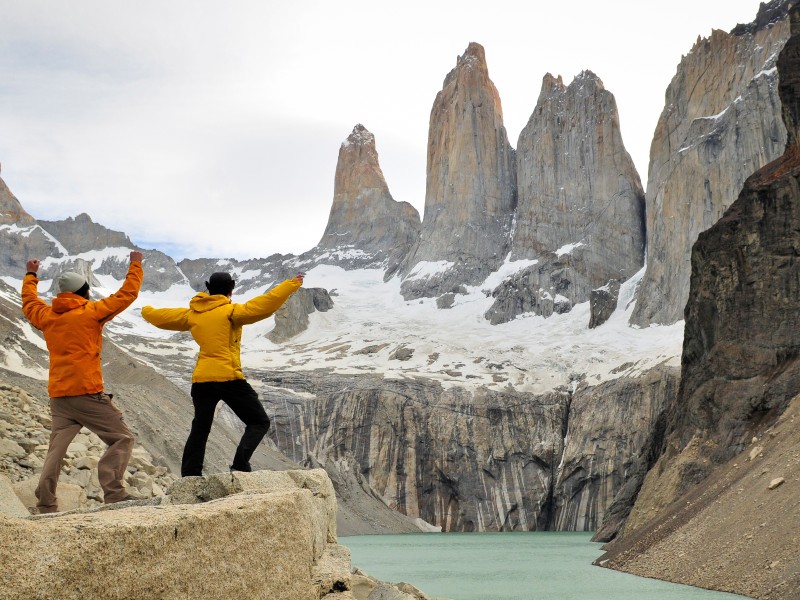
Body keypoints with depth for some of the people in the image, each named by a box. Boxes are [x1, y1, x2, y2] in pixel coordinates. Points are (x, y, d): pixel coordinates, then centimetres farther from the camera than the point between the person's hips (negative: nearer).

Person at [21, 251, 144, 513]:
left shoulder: (47, 316, 12)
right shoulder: (91, 312, -3)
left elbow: (29, 302, 34)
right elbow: (127, 294, 1)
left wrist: (31, 275, 49)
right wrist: (136, 265, 14)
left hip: (57, 397, 6)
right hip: (87, 393, -6)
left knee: (56, 449, 11)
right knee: (121, 438, -2)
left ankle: (45, 505, 5)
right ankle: (113, 492, -15)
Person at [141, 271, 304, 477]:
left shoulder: (192, 314, 12)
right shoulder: (230, 311, -6)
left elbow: (162, 317, 25)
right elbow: (262, 305, -17)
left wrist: (146, 311, 47)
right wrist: (291, 285, -14)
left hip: (201, 380, 6)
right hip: (228, 378, -6)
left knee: (200, 429, 18)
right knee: (259, 422, 3)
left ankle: (189, 475, 15)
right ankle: (240, 465, -15)